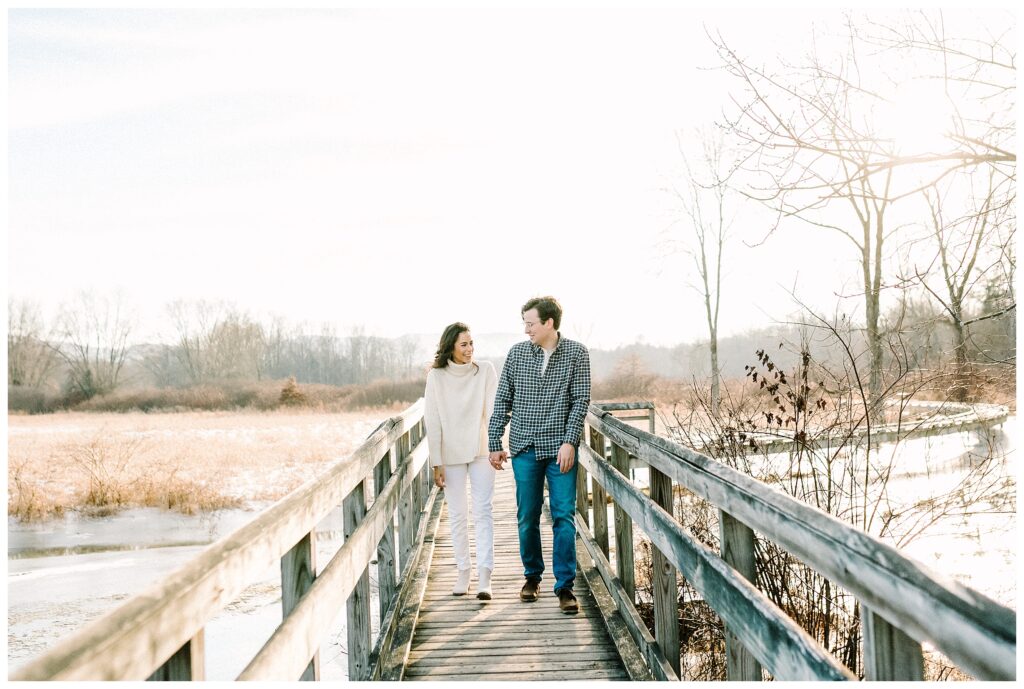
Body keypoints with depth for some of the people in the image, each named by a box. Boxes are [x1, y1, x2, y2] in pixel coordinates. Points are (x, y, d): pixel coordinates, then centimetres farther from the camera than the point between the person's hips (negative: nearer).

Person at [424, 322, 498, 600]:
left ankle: (484, 576, -11)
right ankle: (463, 572, 18)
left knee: (483, 513, -6)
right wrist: (436, 463, -6)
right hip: (451, 454, 0)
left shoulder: (485, 370, -2)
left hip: (481, 451, 0)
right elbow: (433, 422, -3)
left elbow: (493, 410, -6)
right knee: (457, 515, 7)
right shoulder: (436, 377, -4)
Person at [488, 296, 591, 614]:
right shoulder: (517, 353, 5)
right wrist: (495, 443, 6)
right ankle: (532, 576, 25)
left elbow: (580, 401, -3)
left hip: (560, 448, -2)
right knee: (527, 517, 8)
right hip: (524, 447, 2)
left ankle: (565, 586, 1)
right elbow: (502, 400, 9)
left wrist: (569, 441, -12)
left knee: (564, 516, -5)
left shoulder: (576, 354, 0)